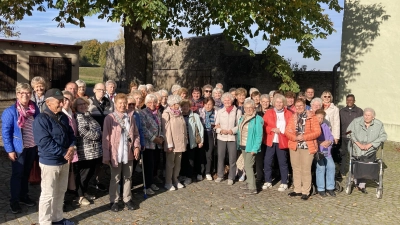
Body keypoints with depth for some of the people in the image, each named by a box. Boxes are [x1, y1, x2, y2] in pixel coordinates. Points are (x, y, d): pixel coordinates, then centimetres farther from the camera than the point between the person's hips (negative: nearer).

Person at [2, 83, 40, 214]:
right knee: (17, 174, 6)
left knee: (26, 173, 18)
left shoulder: (34, 109, 1)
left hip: (32, 147, 5)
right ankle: (14, 201, 21)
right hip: (18, 149, -5)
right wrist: (10, 150, -14)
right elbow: (5, 132, -12)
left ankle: (23, 196, 34)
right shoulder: (10, 111, -14)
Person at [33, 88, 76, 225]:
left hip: (64, 161, 8)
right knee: (48, 195, 4)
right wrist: (64, 153, -21)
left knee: (60, 192, 18)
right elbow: (45, 142, -23)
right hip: (49, 162, -7)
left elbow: (71, 134, 11)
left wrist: (71, 148, -10)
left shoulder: (63, 117, 6)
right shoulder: (41, 119, -17)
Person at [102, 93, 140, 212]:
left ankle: (127, 199, 27)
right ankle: (114, 201, 20)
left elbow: (136, 134, 11)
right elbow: (105, 137, -8)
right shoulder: (110, 118, -8)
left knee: (128, 177, 13)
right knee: (115, 178, 7)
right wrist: (106, 155, -10)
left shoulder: (130, 117, 5)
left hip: (128, 153, 4)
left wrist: (136, 146, -3)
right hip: (116, 154, -4)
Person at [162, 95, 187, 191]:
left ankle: (175, 180, 25)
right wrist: (169, 144, -17)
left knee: (178, 163, 13)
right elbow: (166, 130, -14)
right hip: (172, 143, -6)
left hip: (180, 143, 6)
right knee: (170, 163, 3)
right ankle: (168, 183, 13)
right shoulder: (167, 114, -9)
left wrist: (185, 141, 9)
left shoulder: (179, 114, 12)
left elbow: (184, 128, 14)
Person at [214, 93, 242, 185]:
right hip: (221, 137, 2)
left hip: (233, 137, -2)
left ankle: (231, 177, 15)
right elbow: (216, 125, 8)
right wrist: (221, 130, -11)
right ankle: (220, 175, 23)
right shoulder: (219, 111, 9)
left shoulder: (237, 111, 0)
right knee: (220, 157, 9)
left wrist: (233, 130, -19)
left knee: (232, 158, 3)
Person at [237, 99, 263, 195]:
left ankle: (252, 188, -1)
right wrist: (239, 144, 8)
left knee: (248, 166, -8)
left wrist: (254, 149, -19)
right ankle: (249, 183, 28)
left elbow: (259, 136, -15)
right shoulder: (242, 118, 10)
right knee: (246, 166, 15)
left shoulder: (257, 119, -13)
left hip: (251, 147, -7)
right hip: (243, 146, 7)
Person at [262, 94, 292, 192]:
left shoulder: (288, 114, 4)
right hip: (270, 141, 2)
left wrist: (282, 131, -16)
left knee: (283, 163, 6)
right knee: (267, 161, 4)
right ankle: (268, 182, 18)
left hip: (282, 142, -1)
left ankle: (284, 183, 17)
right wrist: (272, 129, -14)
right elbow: (264, 126, 1)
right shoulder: (268, 112, 6)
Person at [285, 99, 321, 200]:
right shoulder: (292, 118, 10)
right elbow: (287, 131, 3)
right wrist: (295, 137, -16)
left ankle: (305, 192, 6)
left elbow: (317, 132, -9)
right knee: (296, 168, 11)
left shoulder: (311, 117, -2)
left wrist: (304, 137, -17)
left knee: (306, 169, -4)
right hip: (294, 146, 5)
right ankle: (297, 189, 21)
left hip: (307, 147, -4)